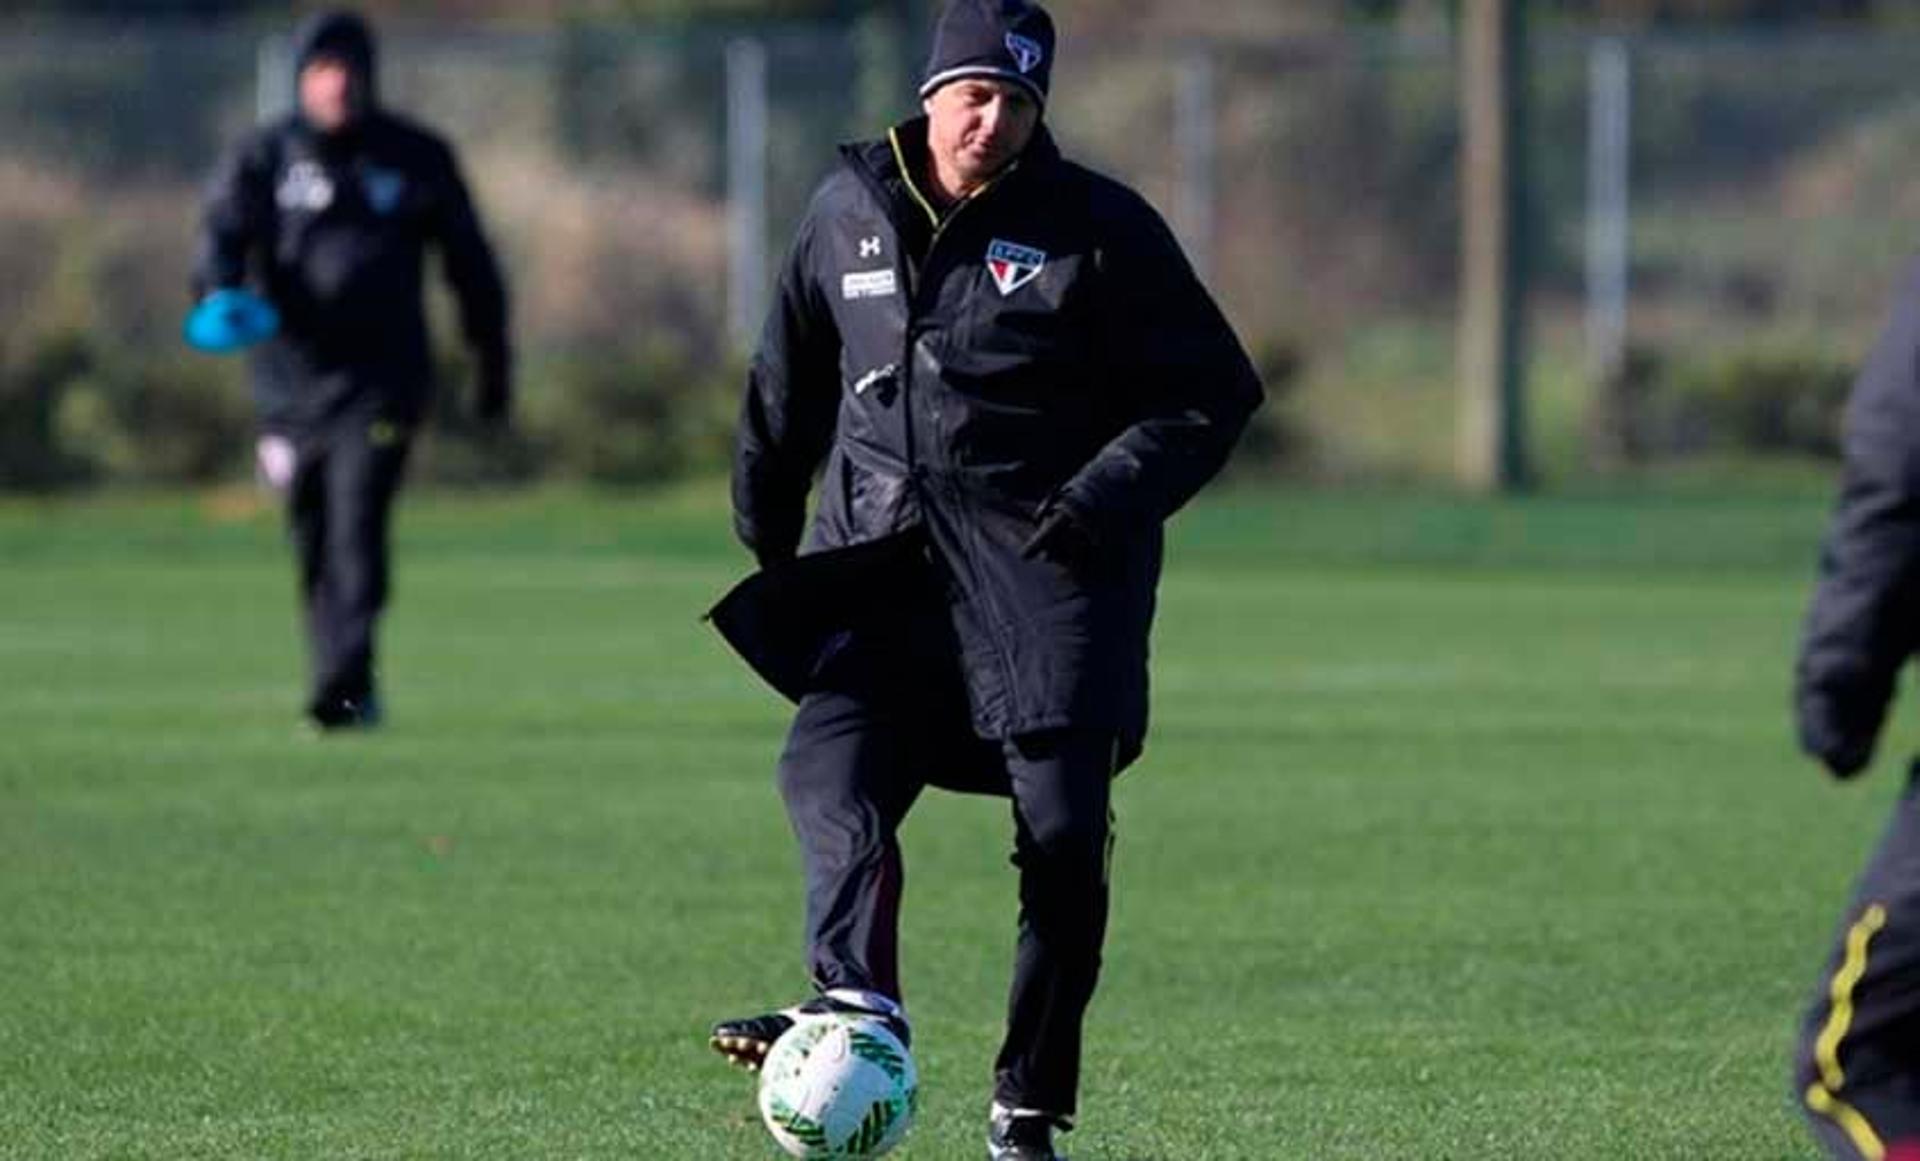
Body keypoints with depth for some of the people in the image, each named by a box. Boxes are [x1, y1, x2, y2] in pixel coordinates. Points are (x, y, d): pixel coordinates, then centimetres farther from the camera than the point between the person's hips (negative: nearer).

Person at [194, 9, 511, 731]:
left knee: (356, 528, -18)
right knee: (314, 543, 9)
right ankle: (352, 692, 22)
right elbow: (225, 229, -7)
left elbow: (469, 261, 14)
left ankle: (345, 688, -26)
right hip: (292, 376, 3)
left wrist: (493, 360, 16)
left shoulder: (415, 157, 6)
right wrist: (221, 295, -29)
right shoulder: (266, 157, 6)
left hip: (381, 378, -3)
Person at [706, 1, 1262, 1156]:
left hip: (1047, 557, -3)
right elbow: (791, 381, 23)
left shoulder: (1099, 227, -2)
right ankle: (859, 1001, -39)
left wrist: (1114, 492, -14)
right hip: (884, 561, 3)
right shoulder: (849, 212, 9)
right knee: (831, 766, -22)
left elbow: (1213, 393, 0)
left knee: (1063, 833, -7)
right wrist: (768, 532, 22)